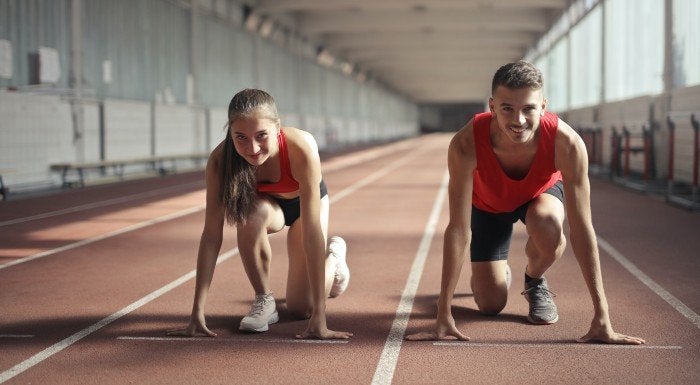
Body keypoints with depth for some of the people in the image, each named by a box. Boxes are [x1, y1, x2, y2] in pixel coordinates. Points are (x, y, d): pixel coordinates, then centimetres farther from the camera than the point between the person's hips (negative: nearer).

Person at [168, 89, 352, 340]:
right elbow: (211, 234, -32)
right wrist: (197, 312, -37)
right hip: (265, 203, 1)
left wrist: (319, 316, -44)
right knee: (250, 213, -36)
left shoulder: (301, 148, -42)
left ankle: (334, 254, 29)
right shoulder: (220, 160, -35)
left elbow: (312, 231, -43)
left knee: (301, 308, -3)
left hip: (302, 202, -1)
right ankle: (263, 300, -12)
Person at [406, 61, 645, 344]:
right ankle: (498, 274, 33)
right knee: (491, 304, -6)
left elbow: (581, 229, -37)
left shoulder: (567, 143, -41)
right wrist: (443, 316, -39)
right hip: (488, 203, 0)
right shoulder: (466, 145, -41)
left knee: (548, 226, -36)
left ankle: (535, 281, -1)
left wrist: (602, 318, -39)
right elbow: (458, 229, -37)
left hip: (542, 192, 0)